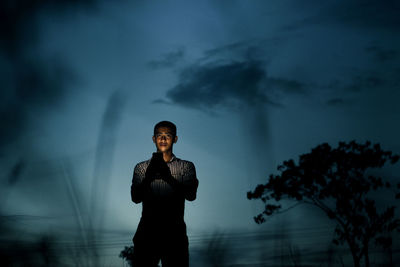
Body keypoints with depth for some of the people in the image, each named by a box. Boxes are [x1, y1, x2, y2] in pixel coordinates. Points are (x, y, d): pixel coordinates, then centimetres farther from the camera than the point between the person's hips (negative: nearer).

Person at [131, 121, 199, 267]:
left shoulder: (186, 166, 7)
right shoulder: (141, 167, 9)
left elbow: (191, 195, -10)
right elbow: (135, 198, -4)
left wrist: (167, 175, -23)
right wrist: (149, 175, -22)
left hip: (175, 234, 0)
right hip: (146, 233, 1)